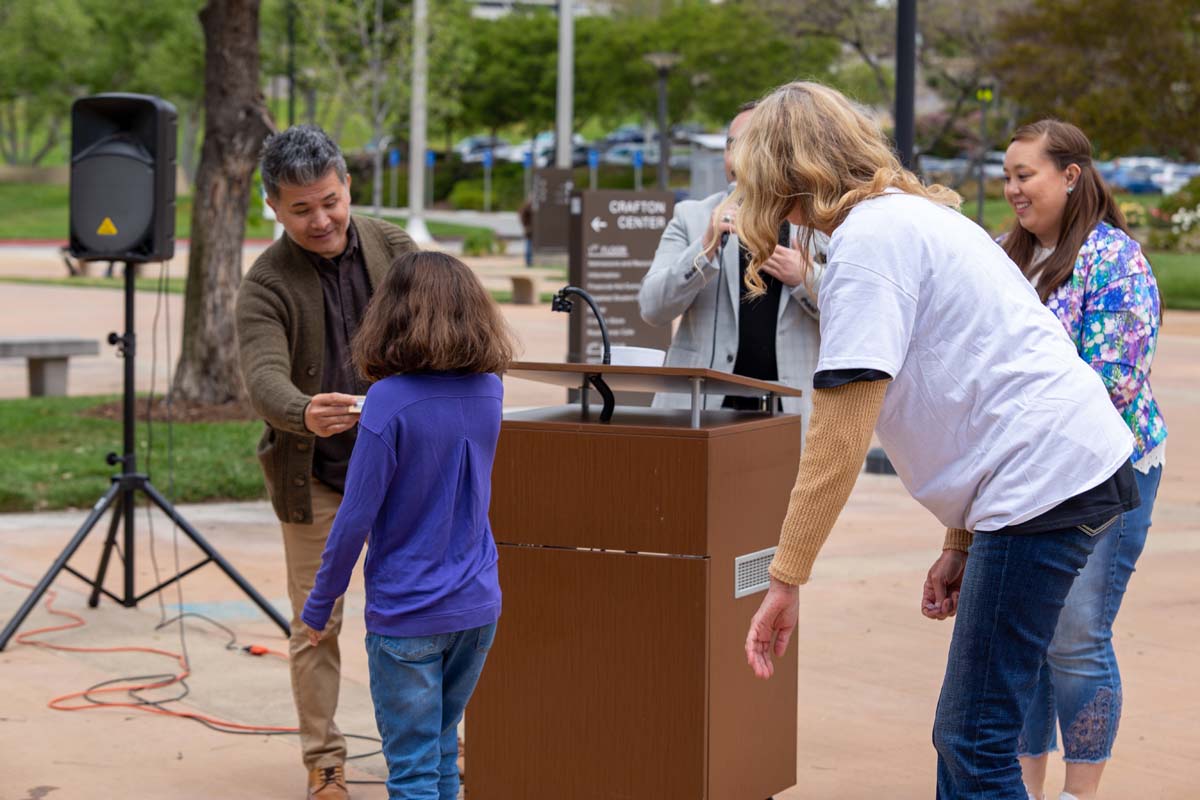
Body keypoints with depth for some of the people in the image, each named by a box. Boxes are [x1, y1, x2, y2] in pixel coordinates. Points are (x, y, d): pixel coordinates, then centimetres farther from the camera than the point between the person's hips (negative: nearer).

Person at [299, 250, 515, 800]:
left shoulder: (390, 401, -17)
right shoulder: (488, 390, 0)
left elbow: (356, 517, -16)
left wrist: (320, 605, -5)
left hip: (406, 617, -5)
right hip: (477, 609, 6)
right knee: (442, 754, 19)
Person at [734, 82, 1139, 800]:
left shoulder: (866, 238, -10)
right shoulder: (915, 215, 21)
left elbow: (840, 437, -16)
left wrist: (785, 582, -12)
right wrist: (962, 539, 22)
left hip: (1046, 479, -10)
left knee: (974, 743, -6)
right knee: (965, 735, 14)